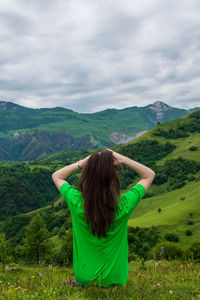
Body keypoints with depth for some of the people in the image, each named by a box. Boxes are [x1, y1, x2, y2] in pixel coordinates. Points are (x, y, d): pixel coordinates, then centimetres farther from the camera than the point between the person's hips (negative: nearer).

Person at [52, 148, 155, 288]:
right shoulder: (123, 206, -28)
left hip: (84, 278, 1)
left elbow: (56, 176, -5)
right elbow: (150, 175, -10)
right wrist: (124, 160, -19)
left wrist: (82, 162, -17)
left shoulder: (77, 203, -27)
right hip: (115, 279, 0)